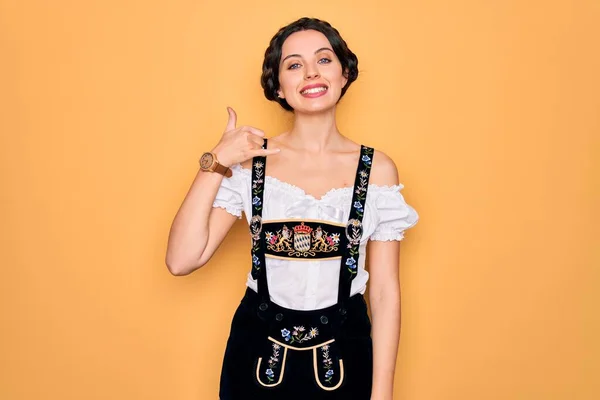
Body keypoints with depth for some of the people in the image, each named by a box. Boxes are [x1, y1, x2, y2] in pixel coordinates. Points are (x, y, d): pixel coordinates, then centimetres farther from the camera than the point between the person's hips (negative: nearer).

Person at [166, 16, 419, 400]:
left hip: (344, 354, 0)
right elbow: (182, 260, -13)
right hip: (258, 353, 1)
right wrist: (216, 163, -17)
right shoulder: (249, 161, -6)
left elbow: (385, 290, -4)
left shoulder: (377, 169, -7)